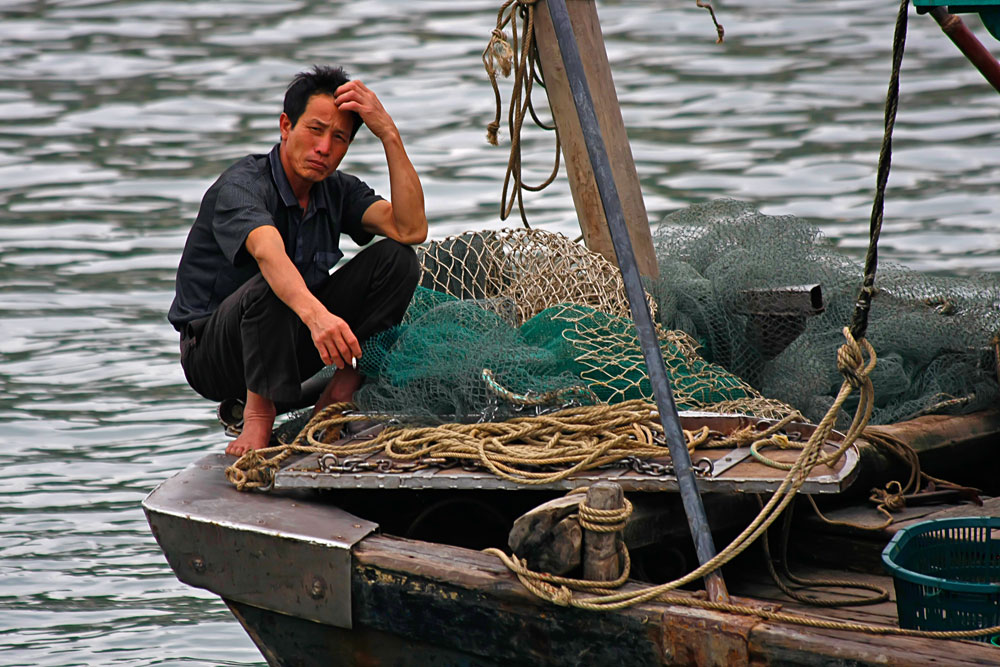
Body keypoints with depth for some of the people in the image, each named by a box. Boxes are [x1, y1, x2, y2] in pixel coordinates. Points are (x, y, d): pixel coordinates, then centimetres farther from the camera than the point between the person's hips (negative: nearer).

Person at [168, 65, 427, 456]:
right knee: (271, 286, -39)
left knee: (395, 259, -11)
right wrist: (315, 313, -63)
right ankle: (259, 413, -22)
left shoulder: (338, 191, 1)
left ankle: (341, 392, -9)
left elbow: (411, 229, -16)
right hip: (213, 355, -6)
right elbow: (268, 253, -43)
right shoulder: (242, 186, -21)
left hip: (291, 344, 6)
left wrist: (389, 134, -20)